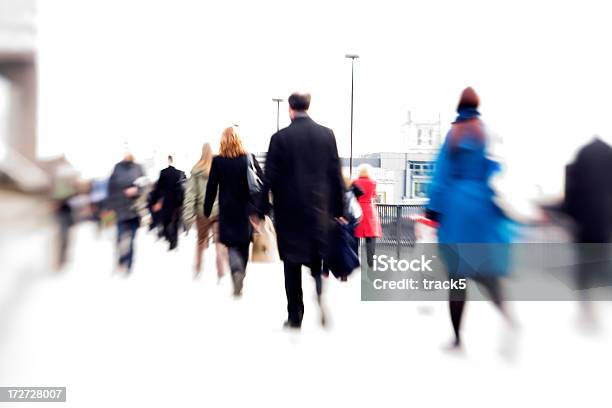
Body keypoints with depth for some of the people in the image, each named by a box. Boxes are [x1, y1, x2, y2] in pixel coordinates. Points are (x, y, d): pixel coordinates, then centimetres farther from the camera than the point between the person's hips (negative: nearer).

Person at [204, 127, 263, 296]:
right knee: (244, 245, 16)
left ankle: (236, 270, -24)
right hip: (247, 210, 2)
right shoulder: (250, 159, -3)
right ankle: (240, 283, 24)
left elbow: (212, 187, -4)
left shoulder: (218, 161, -6)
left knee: (232, 245, 6)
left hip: (227, 211, -2)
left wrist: (207, 211, 5)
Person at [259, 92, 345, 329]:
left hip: (289, 211, -2)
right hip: (320, 210, 2)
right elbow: (336, 175, 2)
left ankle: (295, 316, 11)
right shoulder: (327, 134, 1)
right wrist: (338, 209, 10)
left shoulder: (280, 137, -6)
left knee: (292, 265, 8)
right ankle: (323, 304, -6)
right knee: (318, 264, 13)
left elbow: (269, 177, -6)